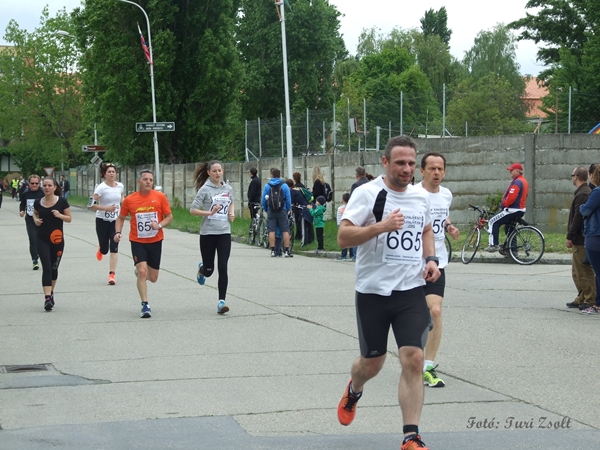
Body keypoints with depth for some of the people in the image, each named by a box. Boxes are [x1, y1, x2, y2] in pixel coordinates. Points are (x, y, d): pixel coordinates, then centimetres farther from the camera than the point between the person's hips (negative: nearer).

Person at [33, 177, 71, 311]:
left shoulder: (62, 201, -5)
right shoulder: (38, 202, 1)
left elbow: (69, 219, 0)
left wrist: (60, 215, -19)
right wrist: (35, 219, -2)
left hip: (57, 239, 0)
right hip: (42, 239, 0)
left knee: (54, 268, 13)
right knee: (46, 267, -11)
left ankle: (51, 292, 35)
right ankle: (47, 298, -16)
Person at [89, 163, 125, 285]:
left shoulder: (120, 186, 1)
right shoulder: (101, 188, -13)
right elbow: (92, 205, -17)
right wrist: (107, 208, -26)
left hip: (115, 221, 2)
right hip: (102, 221, -2)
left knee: (114, 248, -9)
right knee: (104, 250, 6)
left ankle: (112, 274, -5)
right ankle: (101, 248, 45)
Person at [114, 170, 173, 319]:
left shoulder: (160, 197, -3)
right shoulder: (129, 200, -3)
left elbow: (169, 217, 2)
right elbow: (121, 218, 10)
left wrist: (159, 225, -17)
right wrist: (118, 232, -6)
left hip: (155, 241, 1)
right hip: (137, 241, -1)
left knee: (152, 278, 10)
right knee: (142, 271, -17)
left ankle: (140, 271, 46)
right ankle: (145, 305, -9)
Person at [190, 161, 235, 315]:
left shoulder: (228, 188, 6)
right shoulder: (205, 189, -8)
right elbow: (192, 210, -10)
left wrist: (232, 213, 7)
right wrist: (210, 212, -21)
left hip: (224, 233, 3)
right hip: (208, 234, -3)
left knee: (223, 268, -8)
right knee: (209, 270, 8)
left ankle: (221, 302, -6)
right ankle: (202, 269, 46)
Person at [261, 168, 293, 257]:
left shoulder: (267, 186, 1)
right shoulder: (284, 186, -1)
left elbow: (264, 200, 2)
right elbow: (289, 200, 0)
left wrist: (265, 210, 15)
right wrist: (287, 210, 12)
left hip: (271, 211, 1)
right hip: (282, 211, -1)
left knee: (271, 231, 3)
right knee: (285, 231, 1)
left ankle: (273, 251, 2)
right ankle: (286, 251, -1)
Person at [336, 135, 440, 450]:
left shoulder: (421, 197, 7)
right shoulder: (367, 193, -10)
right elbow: (343, 237, -18)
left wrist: (430, 259, 8)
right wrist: (381, 226, -31)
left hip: (412, 291, 3)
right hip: (373, 291, -3)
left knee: (413, 360, -11)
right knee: (372, 363, 11)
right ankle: (353, 391, 48)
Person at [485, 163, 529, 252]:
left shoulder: (517, 182, -18)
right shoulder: (524, 181, 16)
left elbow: (511, 197, -27)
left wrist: (504, 204, -10)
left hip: (513, 210, -11)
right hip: (520, 210, 11)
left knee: (493, 222, -8)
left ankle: (494, 245, -13)